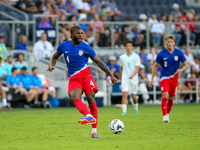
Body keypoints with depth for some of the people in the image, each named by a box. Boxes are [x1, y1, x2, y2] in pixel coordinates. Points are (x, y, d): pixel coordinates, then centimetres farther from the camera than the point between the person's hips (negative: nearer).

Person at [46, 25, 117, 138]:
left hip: (86, 75, -1)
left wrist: (111, 75, 1)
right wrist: (52, 65, -1)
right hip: (73, 78, 1)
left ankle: (94, 131, -10)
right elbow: (55, 57, 23)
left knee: (91, 100, -13)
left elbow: (99, 62, 7)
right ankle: (89, 116, -53)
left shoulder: (86, 47, 2)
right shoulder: (64, 46, 7)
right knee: (75, 98, -28)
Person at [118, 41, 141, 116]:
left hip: (134, 78, -1)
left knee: (134, 96, 7)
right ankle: (124, 111, -19)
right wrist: (120, 79, 16)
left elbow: (137, 68, -8)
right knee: (124, 94, -15)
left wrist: (133, 75, -24)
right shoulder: (122, 57, 7)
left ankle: (136, 109, 32)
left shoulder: (136, 56, -1)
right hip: (125, 78, 1)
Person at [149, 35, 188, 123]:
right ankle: (165, 116, -20)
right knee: (165, 96, -18)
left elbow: (186, 64, 3)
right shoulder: (161, 54, -7)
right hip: (164, 77, -2)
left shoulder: (179, 53, -4)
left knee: (171, 98, 10)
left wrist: (181, 70, -20)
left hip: (174, 78, 2)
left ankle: (167, 114, 30)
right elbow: (155, 66, 3)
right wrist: (152, 79, -1)